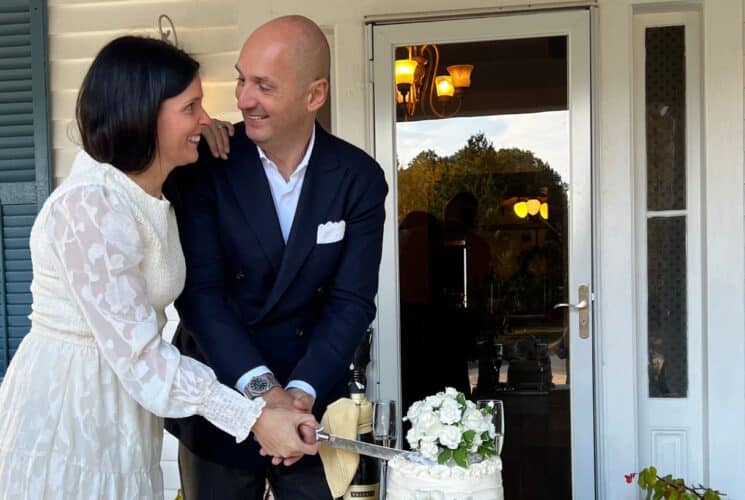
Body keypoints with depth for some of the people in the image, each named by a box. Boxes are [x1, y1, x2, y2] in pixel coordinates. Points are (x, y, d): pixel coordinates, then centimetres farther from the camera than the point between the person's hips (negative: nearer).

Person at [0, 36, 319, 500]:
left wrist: (201, 129, 11)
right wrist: (253, 418, -24)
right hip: (66, 417, -9)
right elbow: (138, 353, -26)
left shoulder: (151, 195, 3)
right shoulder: (91, 206, -25)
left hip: (116, 412, 9)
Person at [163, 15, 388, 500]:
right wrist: (262, 388, -23)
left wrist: (300, 393, -21)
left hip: (314, 403, 1)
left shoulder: (360, 178, -6)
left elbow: (352, 302, -8)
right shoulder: (204, 163, -10)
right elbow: (200, 291, -14)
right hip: (218, 400, -1)